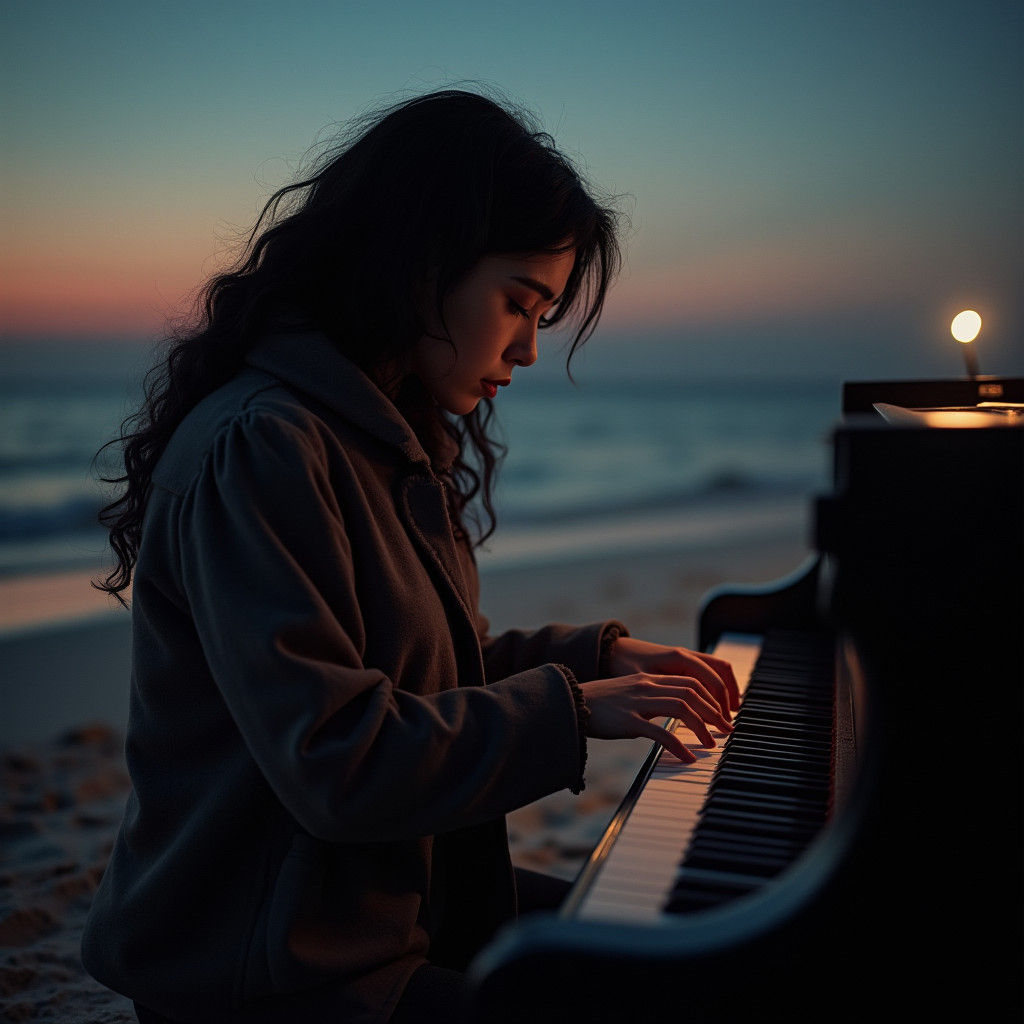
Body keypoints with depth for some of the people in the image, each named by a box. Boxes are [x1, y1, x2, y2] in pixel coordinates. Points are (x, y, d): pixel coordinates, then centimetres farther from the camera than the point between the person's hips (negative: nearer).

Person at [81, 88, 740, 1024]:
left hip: (402, 898, 9)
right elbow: (335, 763, -28)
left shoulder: (391, 438, 9)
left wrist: (601, 655, 5)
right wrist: (572, 706, -21)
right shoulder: (258, 451, -24)